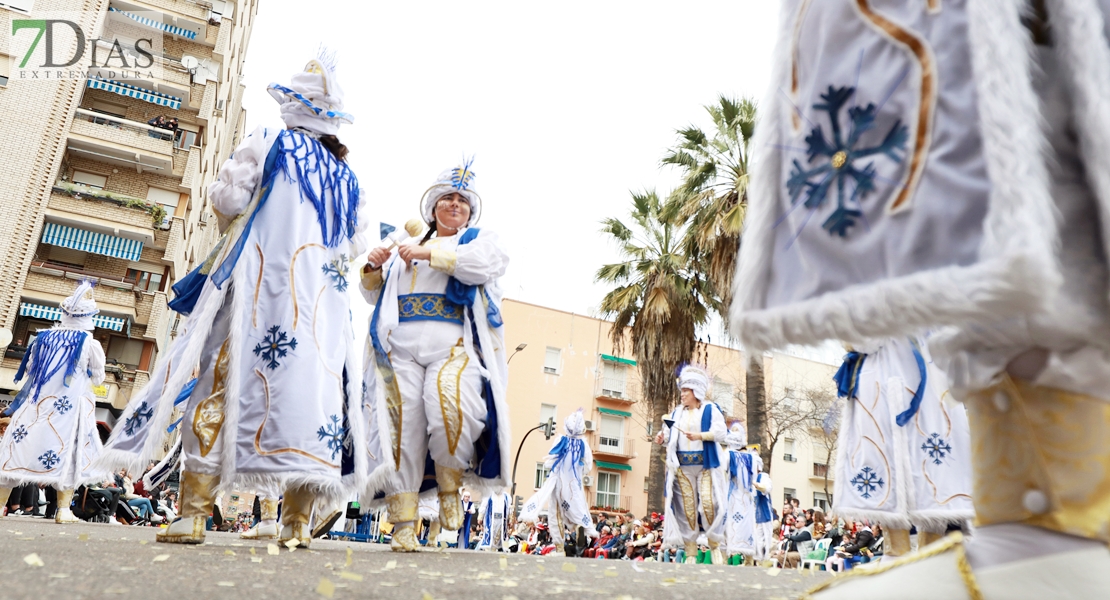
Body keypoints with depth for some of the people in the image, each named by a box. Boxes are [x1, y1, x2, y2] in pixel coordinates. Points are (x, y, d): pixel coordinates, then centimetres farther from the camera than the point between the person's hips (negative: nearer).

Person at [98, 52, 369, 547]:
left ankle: (192, 513, -5)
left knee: (220, 377, -2)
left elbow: (226, 199, -1)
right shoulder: (346, 175, 17)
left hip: (257, 280, -4)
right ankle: (298, 521, -3)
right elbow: (356, 244, 17)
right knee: (308, 383, -1)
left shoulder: (266, 144, 4)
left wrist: (237, 222, 20)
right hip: (324, 298, 4)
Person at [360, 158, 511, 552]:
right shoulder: (407, 248, 29)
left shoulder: (480, 239, 19)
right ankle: (403, 525, 1)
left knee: (450, 407, -29)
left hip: (453, 346, -3)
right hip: (402, 349, 3)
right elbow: (375, 295, 31)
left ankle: (450, 486, -3)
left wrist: (429, 255, -7)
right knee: (404, 432, -6)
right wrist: (373, 270, 10)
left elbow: (484, 264, -6)